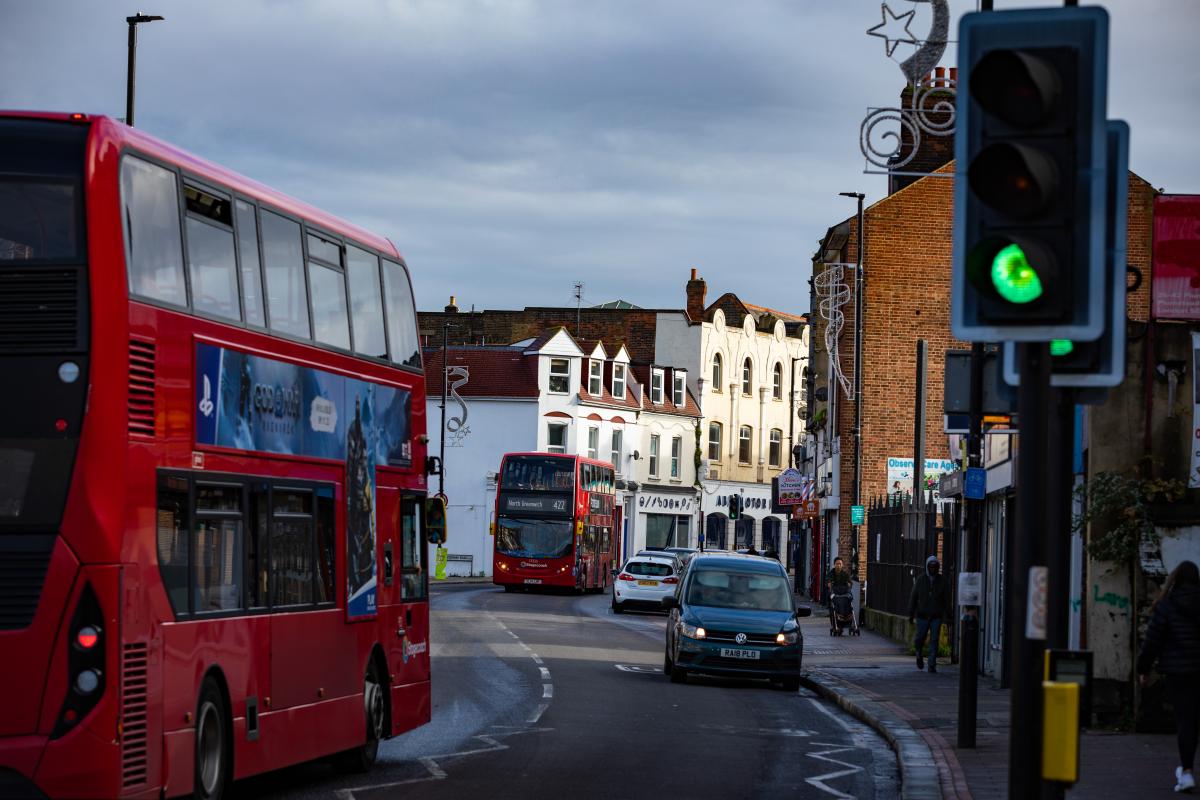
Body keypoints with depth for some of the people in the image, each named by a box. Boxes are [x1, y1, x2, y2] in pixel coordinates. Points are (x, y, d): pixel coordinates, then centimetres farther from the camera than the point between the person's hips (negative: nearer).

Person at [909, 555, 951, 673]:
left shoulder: (943, 581, 2)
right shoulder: (921, 580, 2)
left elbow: (947, 600, 3)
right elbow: (913, 597, 4)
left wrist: (947, 616, -1)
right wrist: (911, 614, 0)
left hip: (936, 616, 0)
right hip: (922, 615, 0)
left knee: (934, 640, -5)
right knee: (920, 638, 1)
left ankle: (932, 665, -2)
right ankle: (919, 654, 33)